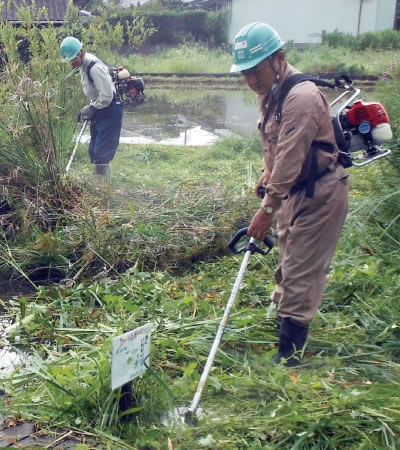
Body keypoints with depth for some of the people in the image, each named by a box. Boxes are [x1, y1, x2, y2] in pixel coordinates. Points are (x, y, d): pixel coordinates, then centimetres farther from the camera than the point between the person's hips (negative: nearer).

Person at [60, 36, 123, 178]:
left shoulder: (94, 67, -25)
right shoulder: (83, 65, 5)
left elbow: (106, 95, -26)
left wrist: (91, 108, -14)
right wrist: (90, 109, 7)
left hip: (110, 111, -10)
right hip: (98, 110, 10)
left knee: (101, 152, -10)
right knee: (94, 151, 15)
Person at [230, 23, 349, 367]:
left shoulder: (301, 97, -25)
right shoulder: (270, 92, 6)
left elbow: (290, 158, -28)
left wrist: (268, 209, -26)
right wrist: (268, 171, 10)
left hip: (319, 193, -9)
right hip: (296, 190, 9)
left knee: (301, 273, -6)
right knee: (289, 262, 22)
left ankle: (289, 353, 3)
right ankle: (282, 315, 41)